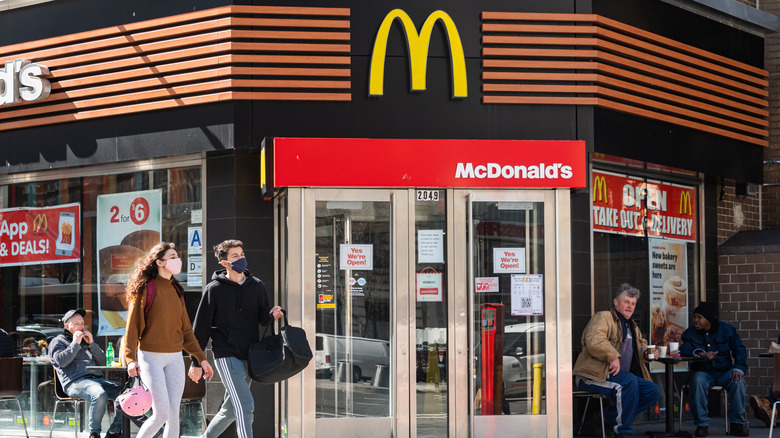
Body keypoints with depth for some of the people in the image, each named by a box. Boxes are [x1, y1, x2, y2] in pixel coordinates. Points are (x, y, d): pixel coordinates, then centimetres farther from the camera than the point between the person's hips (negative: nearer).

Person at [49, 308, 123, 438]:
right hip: (75, 382, -6)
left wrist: (91, 344, 11)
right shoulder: (58, 341, 15)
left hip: (96, 379, 6)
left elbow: (103, 362, 22)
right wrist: (75, 344, -1)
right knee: (100, 395, -40)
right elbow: (61, 361, -6)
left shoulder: (86, 340, 31)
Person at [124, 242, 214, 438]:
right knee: (161, 414, -11)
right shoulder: (144, 289, -7)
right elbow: (132, 326, -10)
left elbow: (185, 329, 17)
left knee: (173, 415, 2)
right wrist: (131, 359, -20)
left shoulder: (176, 290, 13)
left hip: (175, 359, 6)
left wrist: (201, 357, 12)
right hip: (151, 357, -6)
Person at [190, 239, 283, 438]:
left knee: (231, 409, 15)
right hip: (227, 356, -5)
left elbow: (262, 317, 17)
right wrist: (196, 362, -2)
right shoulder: (214, 289, -5)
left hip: (249, 358, 6)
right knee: (245, 406, -16)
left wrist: (272, 314, -8)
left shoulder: (256, 286, 8)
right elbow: (201, 326, -2)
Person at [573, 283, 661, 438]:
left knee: (654, 391, -5)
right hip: (593, 376, -9)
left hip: (620, 377, 9)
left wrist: (645, 353, 14)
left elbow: (641, 343, 38)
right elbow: (594, 341, -21)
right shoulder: (603, 317, -4)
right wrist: (613, 356, -30)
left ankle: (612, 418, -1)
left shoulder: (632, 326, 25)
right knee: (629, 381, -35)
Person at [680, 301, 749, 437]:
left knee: (738, 382, -31)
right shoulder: (690, 333, 5)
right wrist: (701, 354, -31)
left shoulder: (727, 329, 6)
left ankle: (737, 424, -18)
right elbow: (684, 350, -12)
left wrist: (738, 369, -17)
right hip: (702, 372, -1)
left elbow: (739, 350, 1)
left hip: (724, 371, 1)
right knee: (697, 381, -36)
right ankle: (701, 424, -28)